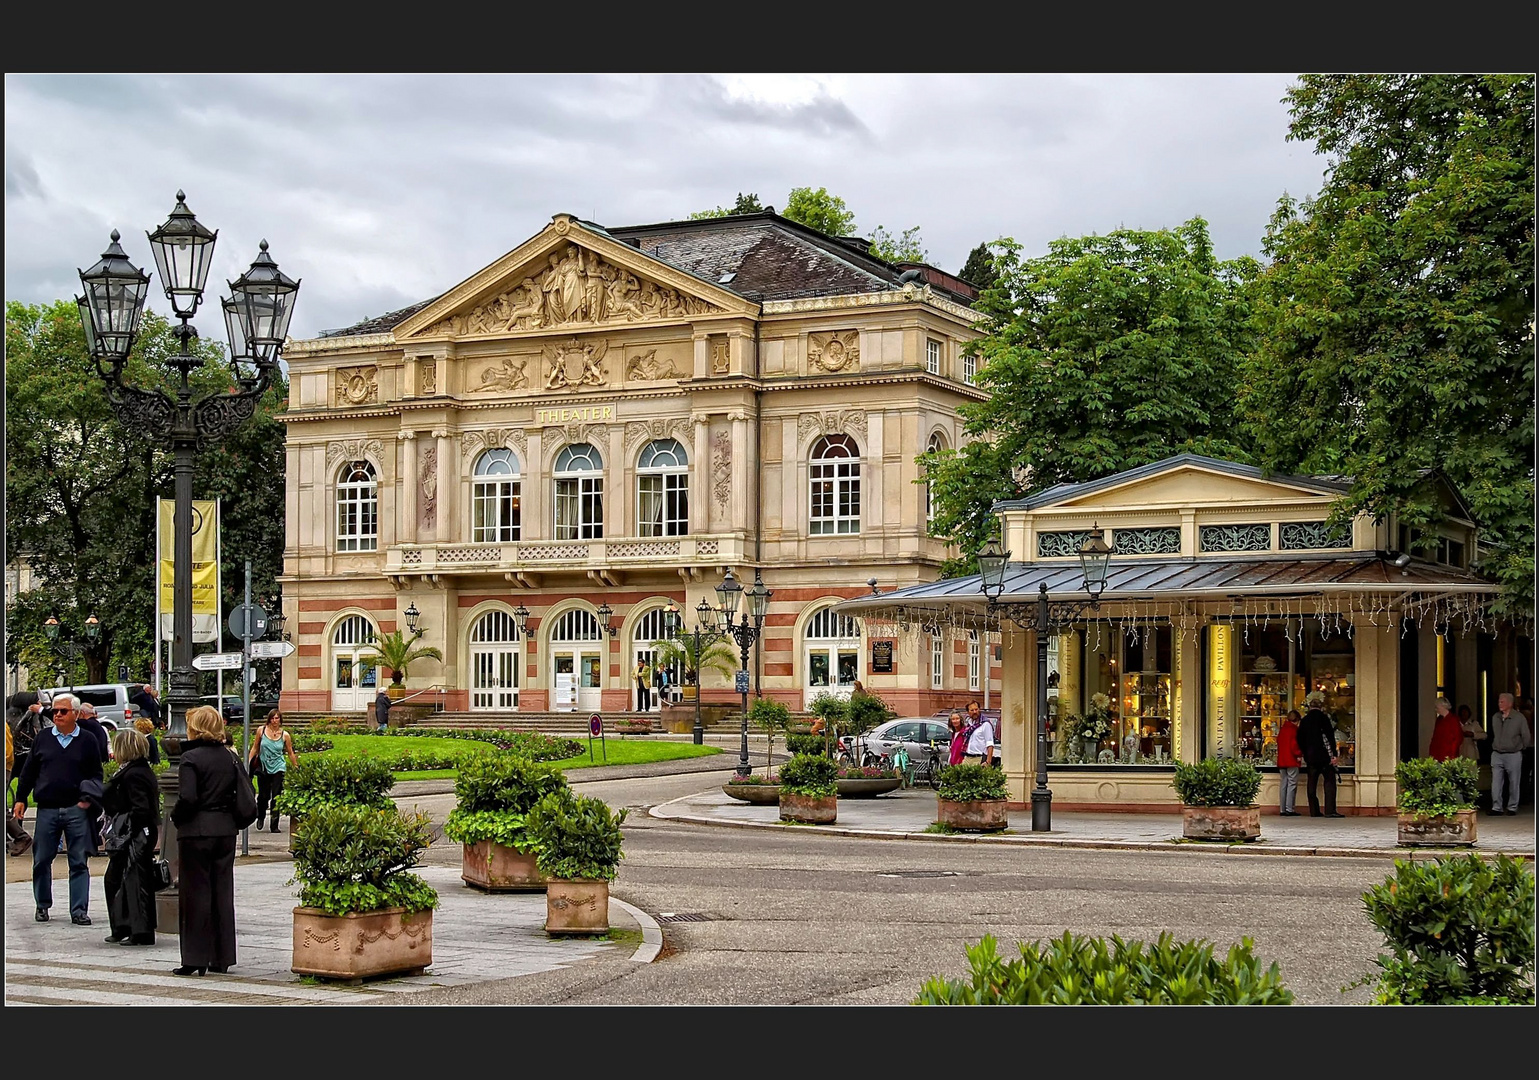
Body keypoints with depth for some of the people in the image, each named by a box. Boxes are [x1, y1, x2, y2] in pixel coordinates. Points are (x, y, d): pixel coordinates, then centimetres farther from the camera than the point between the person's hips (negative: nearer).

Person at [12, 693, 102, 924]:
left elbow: (96, 775, 9)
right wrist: (20, 799, 8)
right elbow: (28, 771, 14)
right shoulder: (43, 740, 10)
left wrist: (89, 798, -5)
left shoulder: (87, 741, 5)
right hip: (47, 810, 2)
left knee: (79, 862, -1)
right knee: (41, 860, 6)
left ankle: (79, 910, 3)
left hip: (77, 810, -2)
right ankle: (43, 905, 23)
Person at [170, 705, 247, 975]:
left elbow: (188, 797, -19)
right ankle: (222, 958, 14)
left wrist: (176, 817, -2)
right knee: (223, 892, 10)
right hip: (225, 831, 6)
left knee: (196, 893, 1)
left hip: (196, 832, -6)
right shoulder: (230, 757, 7)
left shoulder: (191, 757, -11)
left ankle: (195, 958, 3)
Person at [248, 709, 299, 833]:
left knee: (276, 798, -6)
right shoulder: (262, 731, 0)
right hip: (263, 768, 1)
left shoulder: (285, 735, -1)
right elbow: (254, 748, 8)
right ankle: (260, 817, 36)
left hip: (278, 768, -1)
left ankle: (274, 826, 0)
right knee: (263, 796, 6)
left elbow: (291, 754, 9)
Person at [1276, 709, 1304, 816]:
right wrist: (1298, 755, -6)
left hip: (1281, 761, 7)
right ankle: (1289, 809, -9)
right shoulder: (1294, 729, -9)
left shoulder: (1282, 729, 13)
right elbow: (1294, 744, -16)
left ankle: (1282, 809, 7)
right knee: (1292, 785, -5)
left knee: (1283, 784, 9)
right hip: (1292, 761, -7)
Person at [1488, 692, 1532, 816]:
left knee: (1514, 783, 4)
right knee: (1496, 783, -2)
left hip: (1514, 755, -3)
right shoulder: (1495, 717, 6)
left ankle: (1512, 807, 13)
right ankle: (1497, 807, 1)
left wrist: (1521, 748, 10)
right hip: (1497, 754, 3)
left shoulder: (1519, 718, -7)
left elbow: (1526, 736, 1)